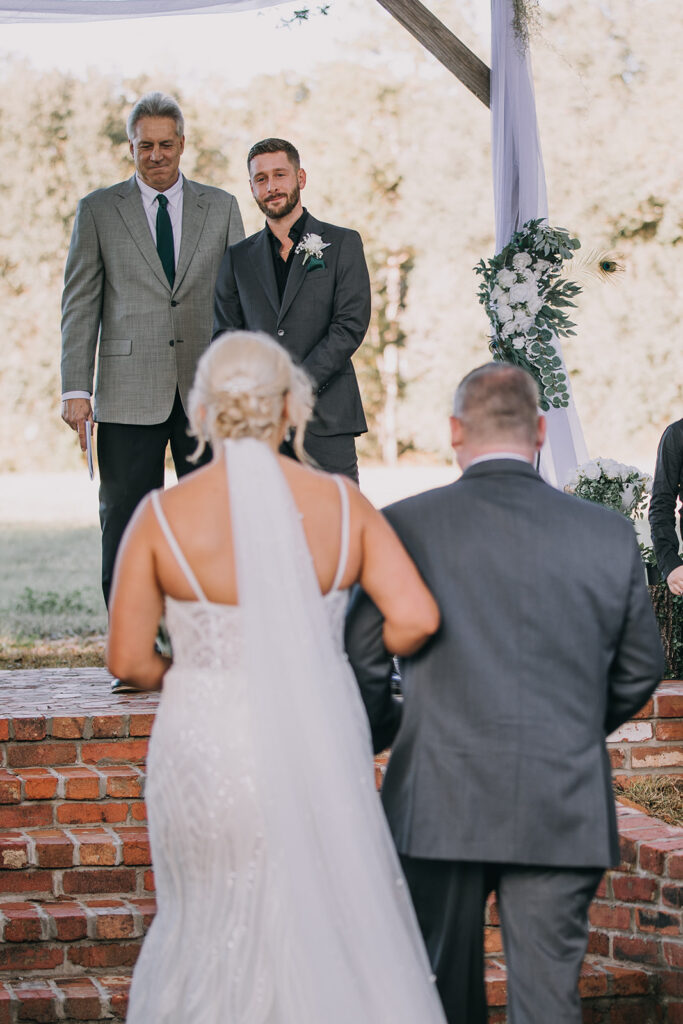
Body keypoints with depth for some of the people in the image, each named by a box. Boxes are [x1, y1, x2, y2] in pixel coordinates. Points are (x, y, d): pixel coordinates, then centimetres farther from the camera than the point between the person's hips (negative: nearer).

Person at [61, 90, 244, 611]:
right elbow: (80, 304, 4)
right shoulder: (98, 210, 6)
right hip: (130, 396, -1)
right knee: (125, 525, 0)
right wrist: (76, 389, -4)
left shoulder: (222, 207, 10)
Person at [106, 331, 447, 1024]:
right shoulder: (343, 504, -6)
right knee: (339, 927, 16)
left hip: (209, 755, -1)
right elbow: (417, 617, -11)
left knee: (214, 925, 18)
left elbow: (127, 659, -8)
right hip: (321, 753, 1)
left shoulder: (162, 516, -10)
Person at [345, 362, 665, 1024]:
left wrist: (390, 735, 19)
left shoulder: (405, 526, -6)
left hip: (441, 803, -1)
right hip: (565, 813, 1)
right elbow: (640, 669, 11)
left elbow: (361, 663, -1)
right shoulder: (609, 535, 1)